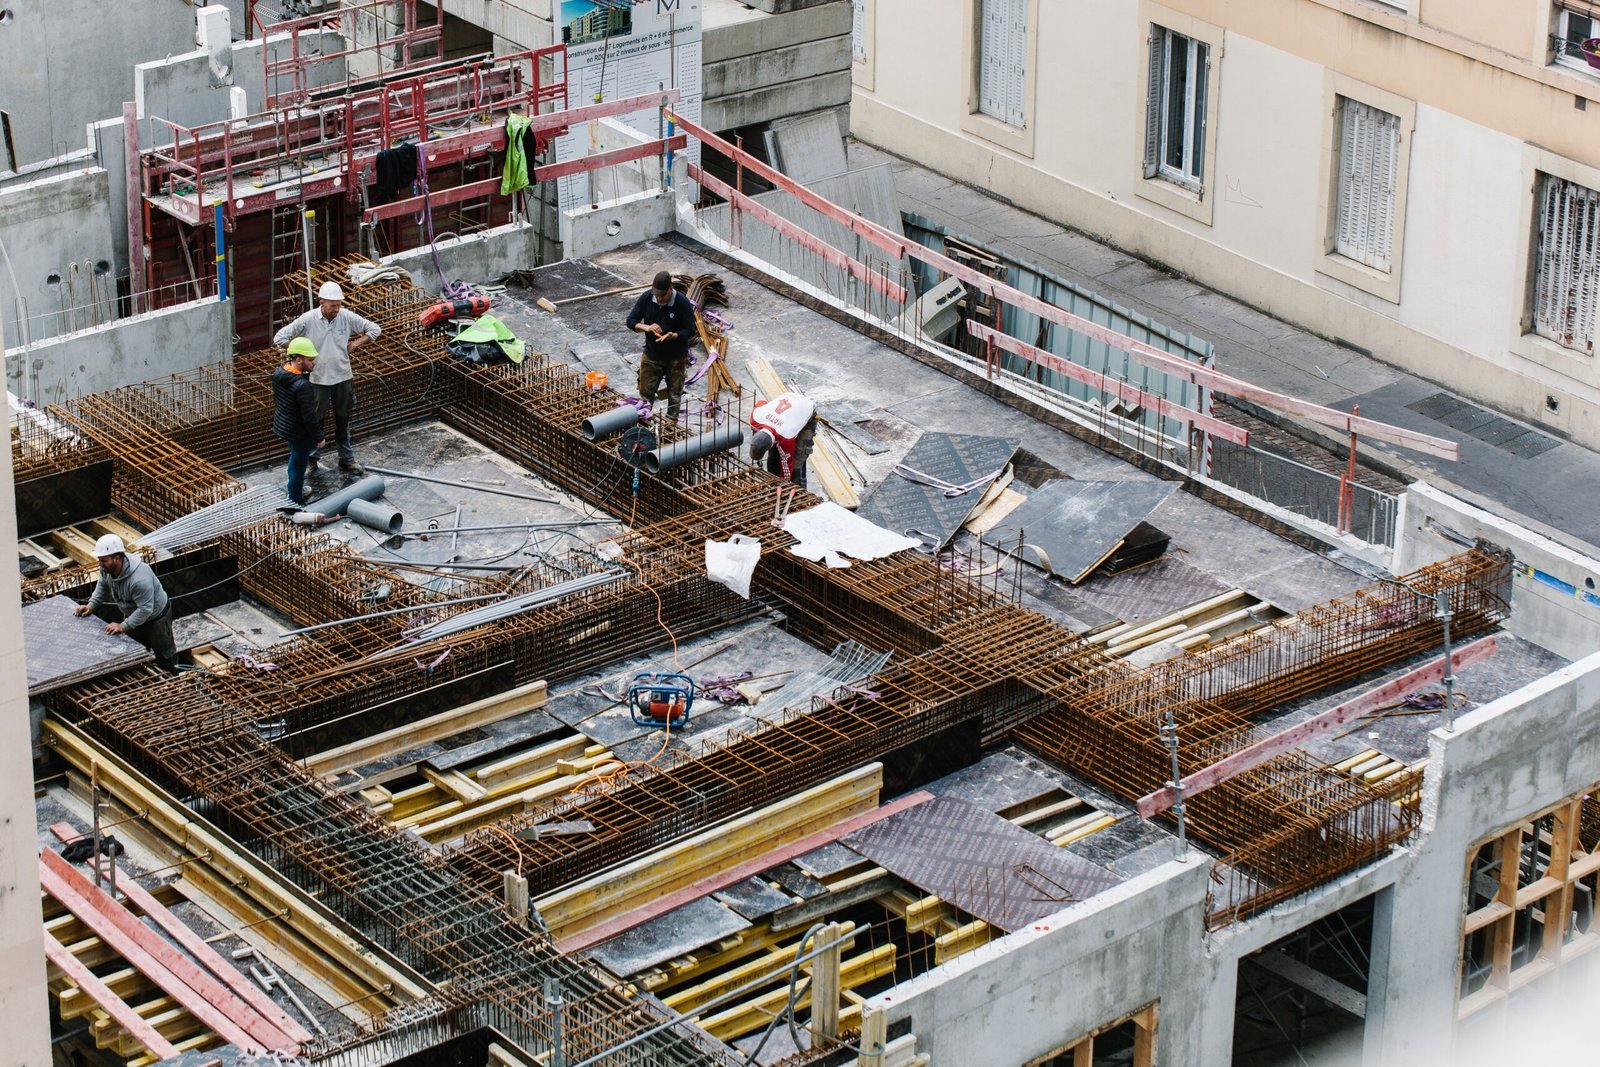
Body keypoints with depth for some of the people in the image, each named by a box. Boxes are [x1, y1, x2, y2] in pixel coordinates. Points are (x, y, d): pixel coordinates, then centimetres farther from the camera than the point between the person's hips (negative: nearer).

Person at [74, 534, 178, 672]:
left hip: (156, 617, -7)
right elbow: (102, 586, 3)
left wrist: (123, 626, -36)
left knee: (165, 658, 9)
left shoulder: (139, 579, -42)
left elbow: (145, 610, -37)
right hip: (133, 615, 7)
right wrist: (91, 606, -8)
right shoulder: (107, 568, -18)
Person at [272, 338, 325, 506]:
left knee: (296, 457, 31)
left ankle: (295, 490, 49)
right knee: (299, 465, 10)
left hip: (282, 426, 9)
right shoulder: (303, 386, -34)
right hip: (299, 433, -9)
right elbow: (309, 416, -27)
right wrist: (318, 437, -13)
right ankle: (296, 503, 26)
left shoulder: (278, 373, -7)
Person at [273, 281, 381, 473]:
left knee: (343, 421, 16)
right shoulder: (308, 320, -15)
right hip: (319, 379, -2)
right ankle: (310, 459, 26)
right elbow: (279, 338, -10)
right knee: (315, 420, 10)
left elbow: (375, 329, 1)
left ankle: (347, 459, 29)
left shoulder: (346, 317, -9)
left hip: (342, 377, 2)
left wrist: (355, 344, -7)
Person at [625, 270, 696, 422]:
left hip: (676, 358, -2)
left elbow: (690, 331, -15)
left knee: (674, 392, 14)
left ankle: (671, 422, 32)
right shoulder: (646, 298, -13)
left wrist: (673, 336, -35)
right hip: (651, 356, 2)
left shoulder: (683, 303, -22)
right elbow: (631, 321, -6)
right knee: (646, 392, 11)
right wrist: (646, 327, -26)